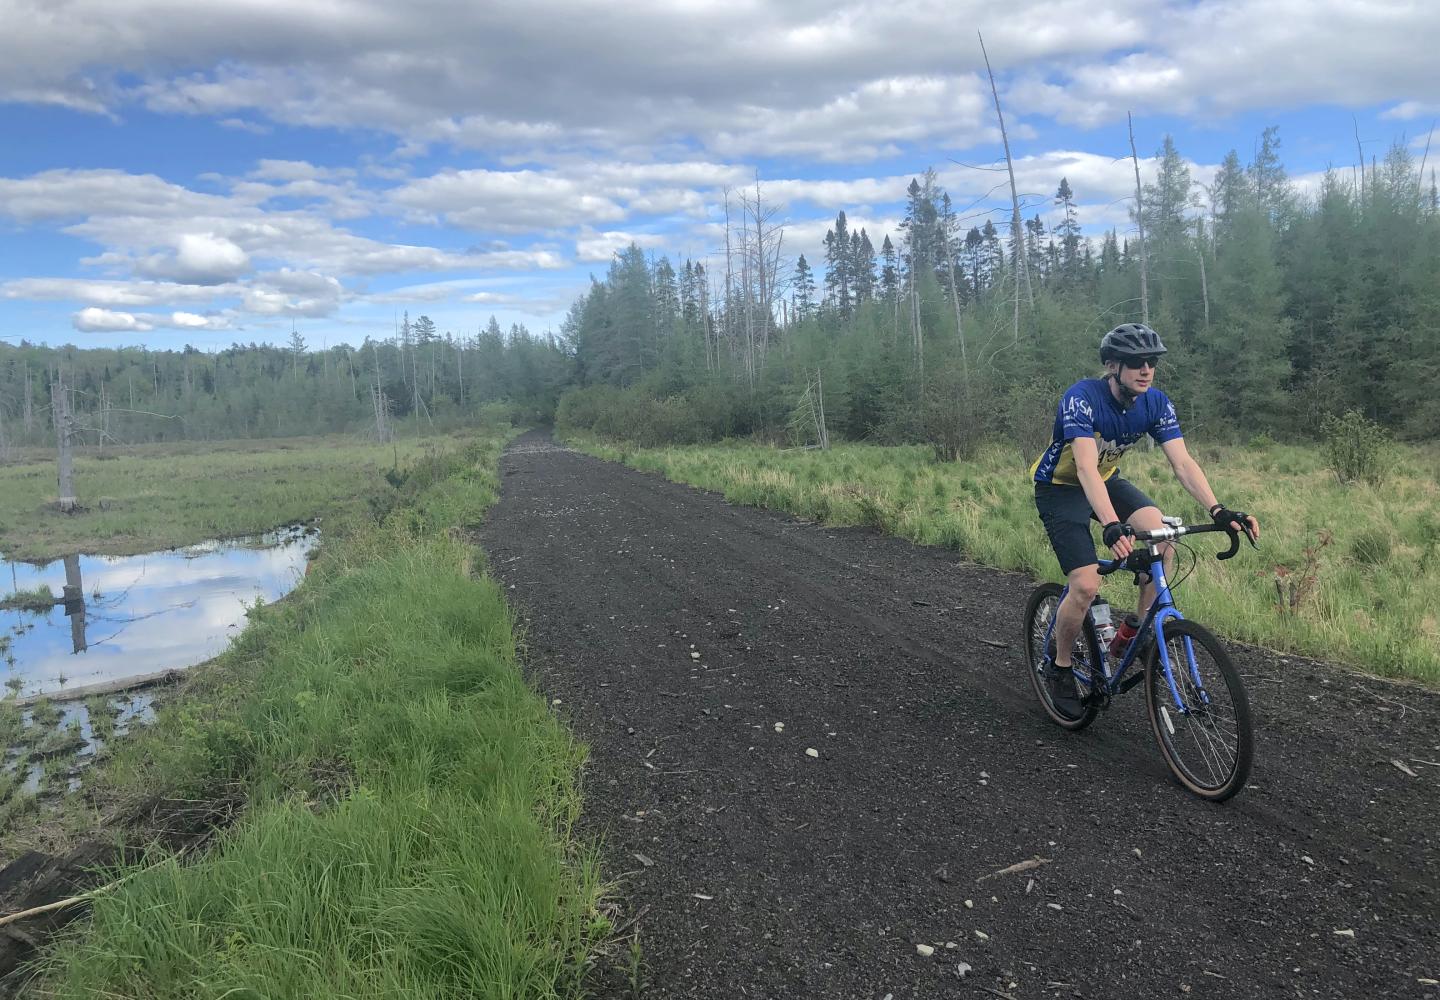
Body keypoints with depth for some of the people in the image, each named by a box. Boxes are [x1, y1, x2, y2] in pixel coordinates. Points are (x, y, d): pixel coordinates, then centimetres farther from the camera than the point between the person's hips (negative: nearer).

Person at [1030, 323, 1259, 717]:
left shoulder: (1156, 403, -12)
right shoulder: (1082, 398, -30)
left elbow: (1183, 462, -18)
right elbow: (1086, 467, -41)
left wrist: (1218, 510, -34)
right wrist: (1111, 526, -55)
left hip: (1106, 480, 6)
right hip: (1060, 487, -5)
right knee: (1087, 585, -18)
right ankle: (1059, 665, 6)